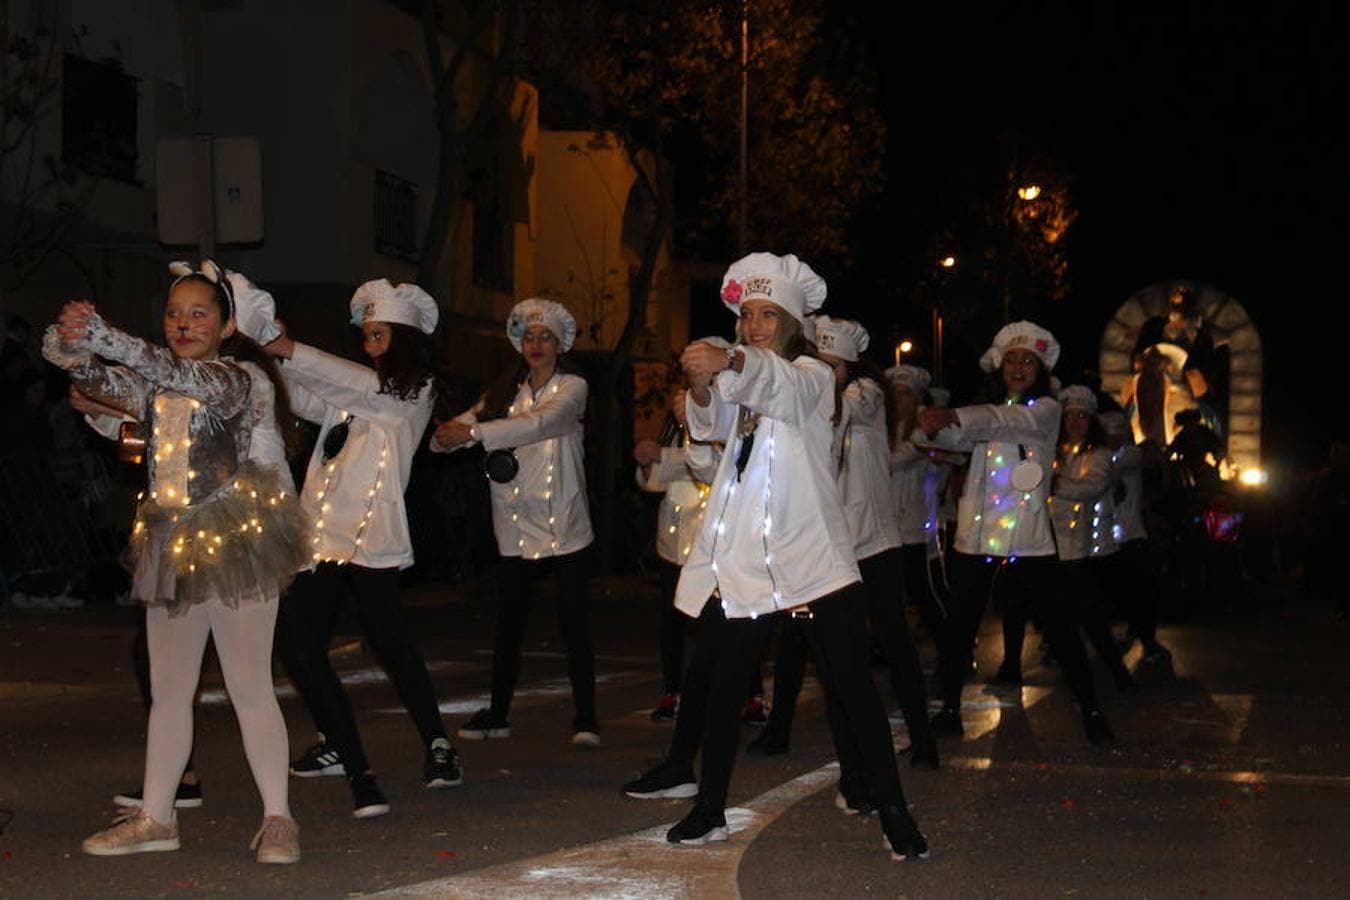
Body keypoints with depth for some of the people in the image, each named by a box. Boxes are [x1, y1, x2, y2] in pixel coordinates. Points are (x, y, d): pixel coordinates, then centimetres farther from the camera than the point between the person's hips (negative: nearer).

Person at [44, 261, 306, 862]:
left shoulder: (243, 379, -5)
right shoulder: (154, 389, 13)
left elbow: (186, 376, -25)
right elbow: (94, 378, -3)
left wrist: (103, 337, -36)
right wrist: (71, 344, -28)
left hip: (235, 539, -6)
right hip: (173, 543, 6)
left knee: (249, 687, -3)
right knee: (167, 691, 11)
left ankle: (277, 818, 4)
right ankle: (154, 817, 18)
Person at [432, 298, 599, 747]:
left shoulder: (572, 387, -1)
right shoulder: (504, 392, 13)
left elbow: (542, 422, -20)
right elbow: (458, 428, 6)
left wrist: (474, 432, -29)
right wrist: (446, 435, -20)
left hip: (564, 524, -3)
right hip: (517, 526, 3)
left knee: (574, 622, -4)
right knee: (508, 622, 5)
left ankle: (585, 717, 0)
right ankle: (497, 713, 16)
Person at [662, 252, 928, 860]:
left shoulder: (811, 376, 2)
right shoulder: (740, 382, 17)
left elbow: (778, 385, -25)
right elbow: (709, 426, -6)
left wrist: (728, 363, -46)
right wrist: (701, 385, -29)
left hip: (809, 557, -5)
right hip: (740, 557, 5)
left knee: (852, 685, -6)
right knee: (722, 685, 6)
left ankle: (894, 812, 0)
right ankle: (710, 810, 18)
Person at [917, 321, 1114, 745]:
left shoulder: (1046, 409, 1)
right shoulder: (988, 409, 16)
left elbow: (1008, 420, -20)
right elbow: (961, 439, -4)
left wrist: (952, 416, -35)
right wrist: (935, 425, -28)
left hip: (1027, 539, -4)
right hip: (976, 535, 4)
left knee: (1058, 627, -2)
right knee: (957, 626, 1)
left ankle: (1091, 711, 9)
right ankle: (950, 710, 13)